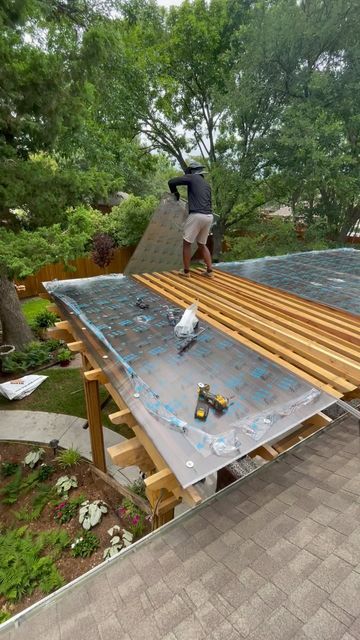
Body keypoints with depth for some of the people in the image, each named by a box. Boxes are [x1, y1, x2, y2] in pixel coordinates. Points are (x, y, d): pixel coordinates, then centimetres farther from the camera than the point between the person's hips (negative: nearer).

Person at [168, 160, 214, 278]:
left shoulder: (192, 177, 6)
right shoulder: (207, 184, 26)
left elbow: (171, 182, 4)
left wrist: (176, 194, 22)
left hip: (196, 215, -7)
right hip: (209, 216, 7)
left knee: (186, 243, 6)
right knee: (202, 244, 18)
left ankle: (186, 271, 9)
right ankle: (209, 271, 12)